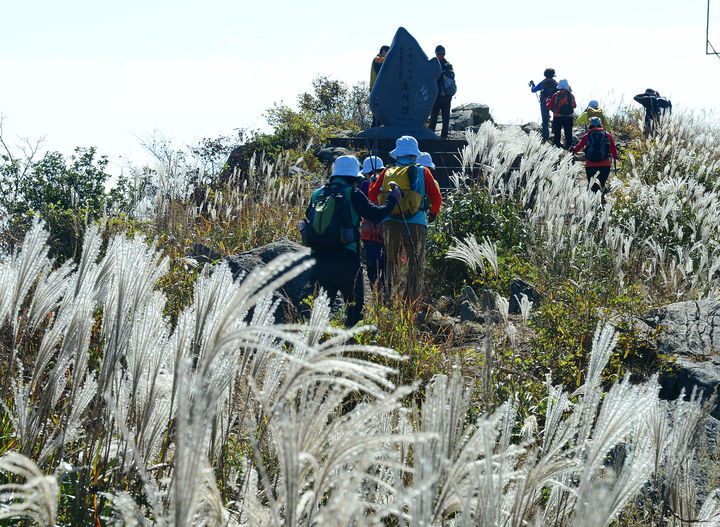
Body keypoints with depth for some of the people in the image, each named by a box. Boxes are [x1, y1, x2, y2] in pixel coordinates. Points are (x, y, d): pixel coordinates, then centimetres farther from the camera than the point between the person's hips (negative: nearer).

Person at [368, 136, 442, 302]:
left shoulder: (388, 171, 10)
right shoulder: (422, 172, 5)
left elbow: (372, 196, 13)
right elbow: (436, 198, 7)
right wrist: (434, 212, 27)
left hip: (390, 224, 2)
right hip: (415, 225, -2)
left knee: (393, 262, 17)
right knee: (415, 265, 5)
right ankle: (412, 300, -3)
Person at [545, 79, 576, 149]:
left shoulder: (556, 95, -6)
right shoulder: (571, 95, 0)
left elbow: (549, 107, 1)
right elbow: (574, 106, 14)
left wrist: (548, 101, 21)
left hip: (557, 117, -2)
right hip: (569, 117, 2)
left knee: (556, 134, 6)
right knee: (568, 134, 9)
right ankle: (568, 147, 6)